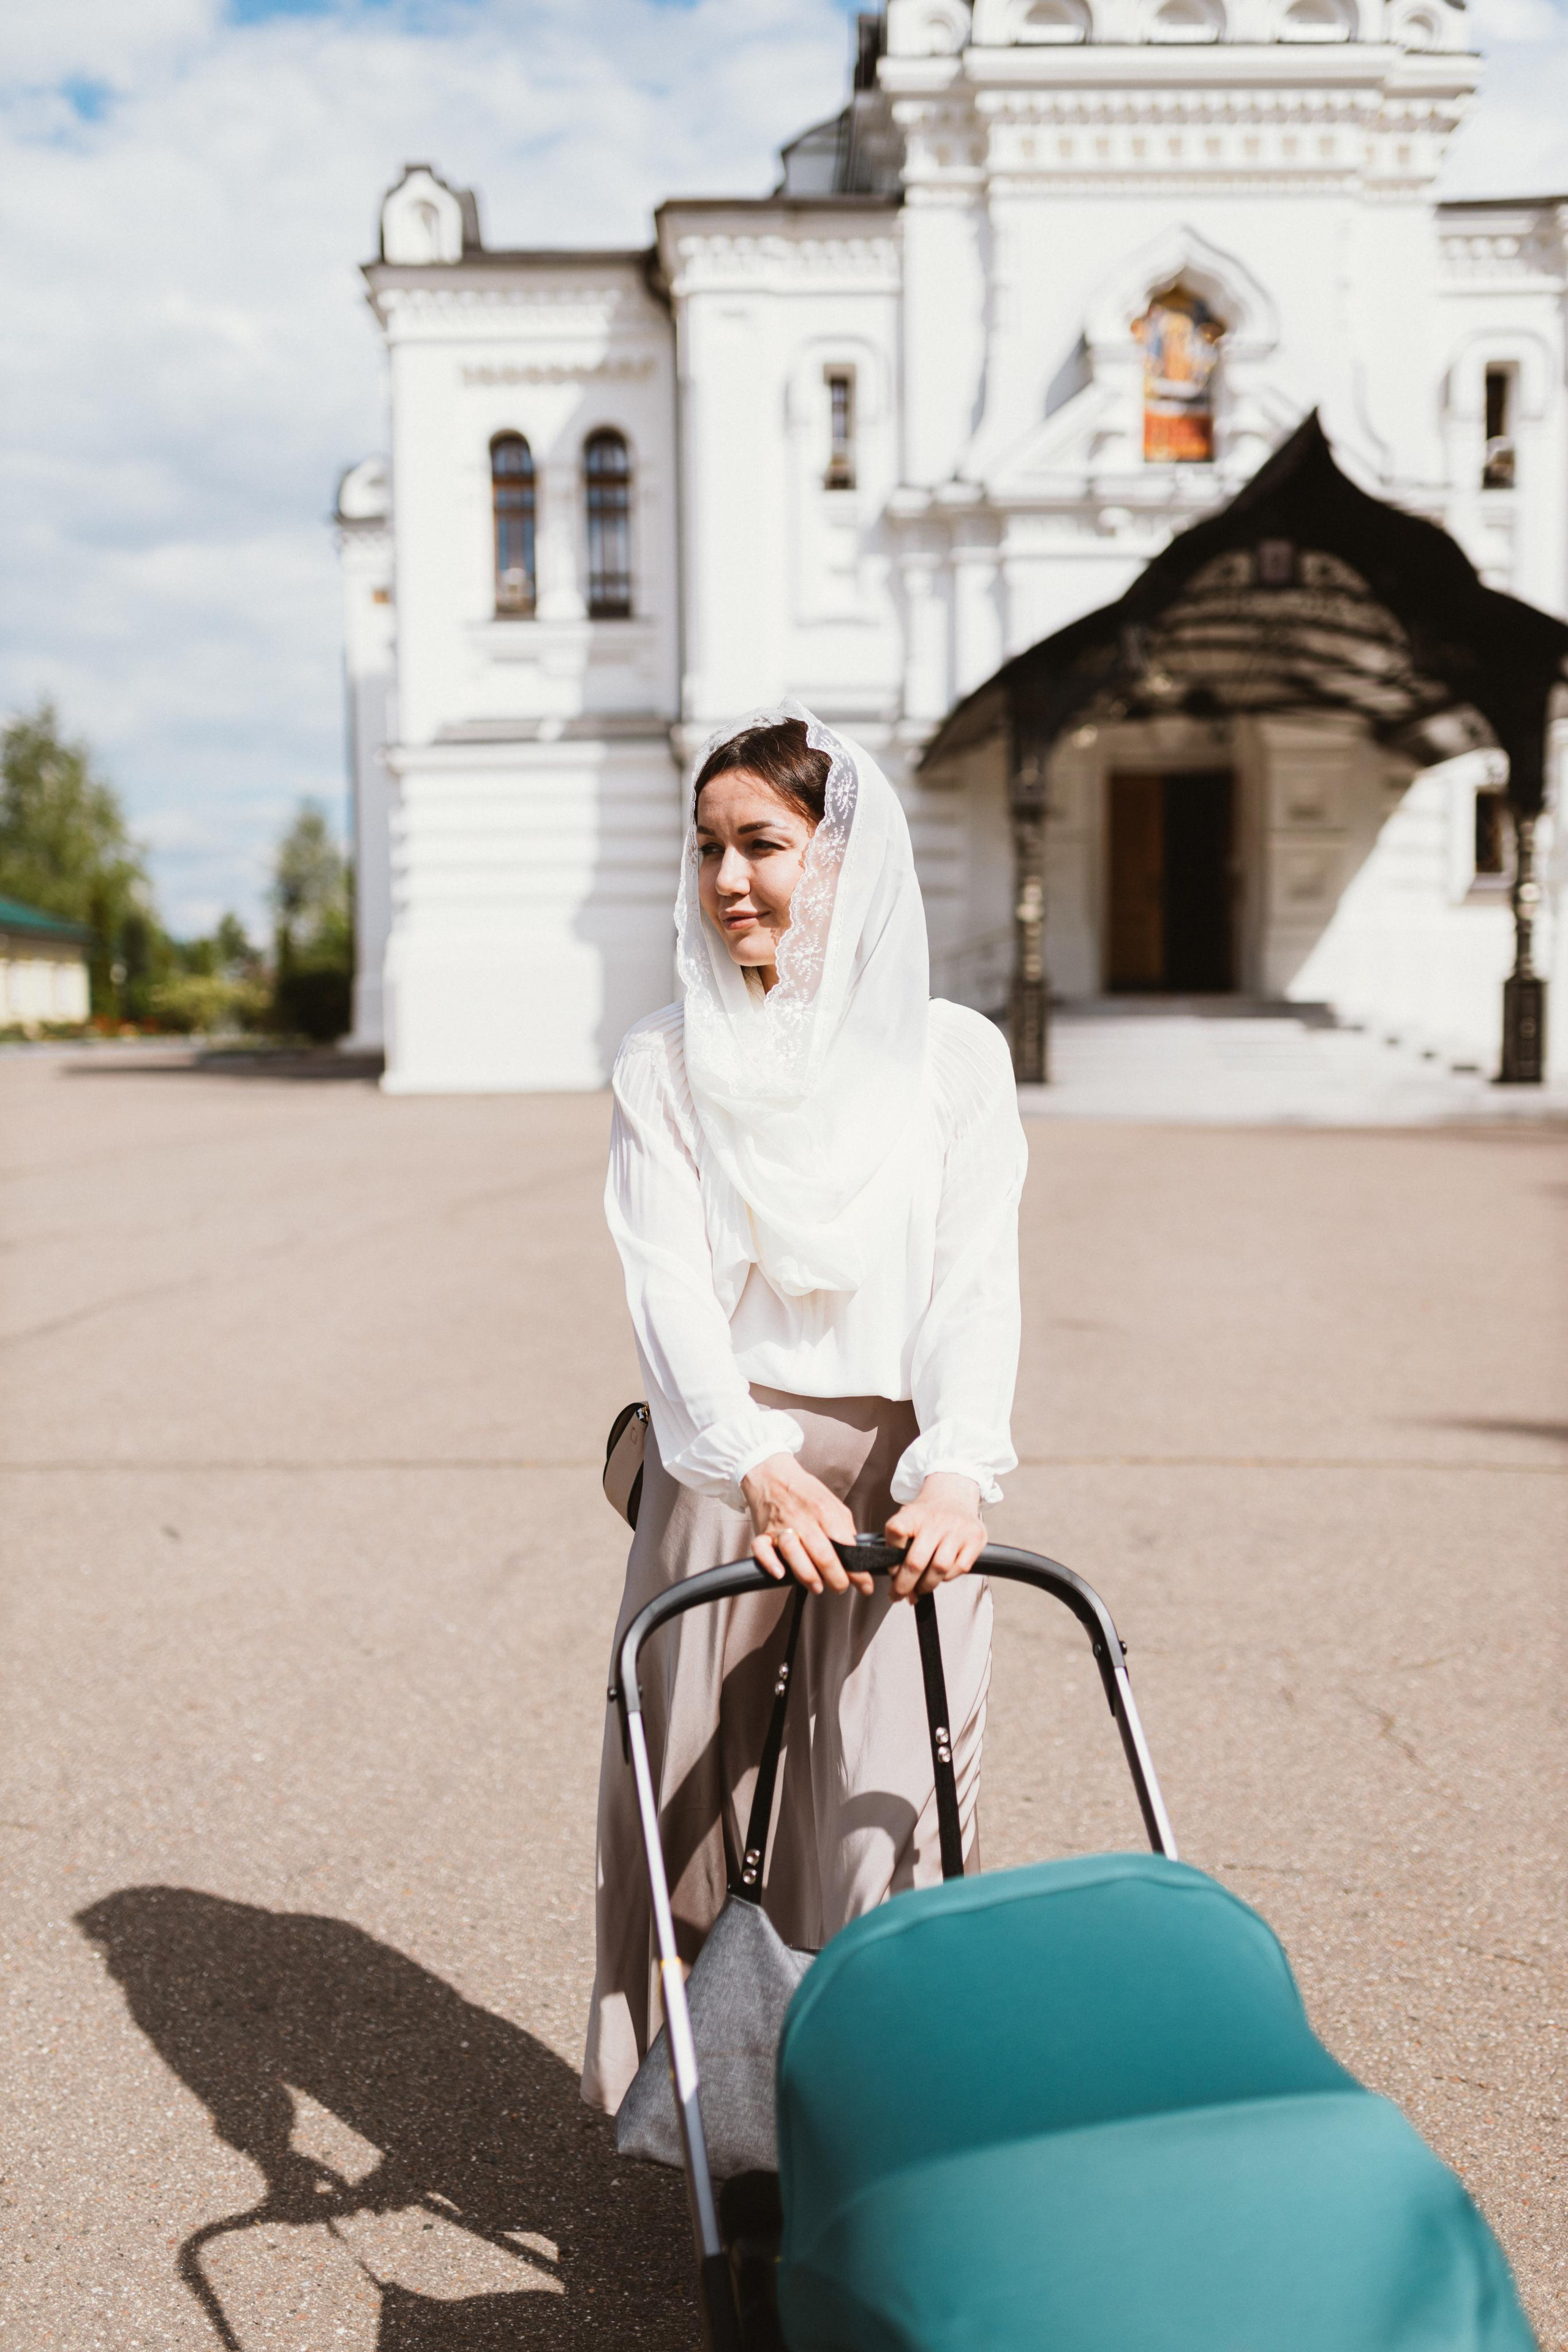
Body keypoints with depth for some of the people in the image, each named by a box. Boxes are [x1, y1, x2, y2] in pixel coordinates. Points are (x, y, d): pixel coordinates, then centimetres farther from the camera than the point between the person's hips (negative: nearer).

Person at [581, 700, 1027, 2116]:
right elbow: (670, 1283, -8)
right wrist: (757, 1466, -25)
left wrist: (956, 1471, -23)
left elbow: (976, 1284, -5)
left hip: (905, 1475, -1)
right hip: (724, 1466, 1)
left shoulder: (952, 1054, 3)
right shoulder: (667, 1065, 4)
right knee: (694, 1798, 6)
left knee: (887, 1815, 1)